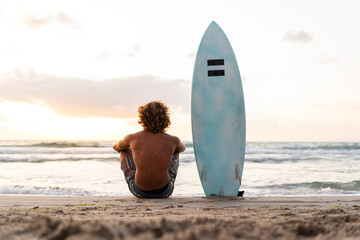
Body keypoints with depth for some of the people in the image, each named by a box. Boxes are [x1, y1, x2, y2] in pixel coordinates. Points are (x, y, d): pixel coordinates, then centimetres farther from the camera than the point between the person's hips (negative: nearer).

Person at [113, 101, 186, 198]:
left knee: (124, 149, 24)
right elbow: (182, 148, 17)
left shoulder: (132, 138, -12)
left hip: (139, 192, 0)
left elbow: (116, 147, 14)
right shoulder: (173, 141, -11)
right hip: (165, 192, 0)